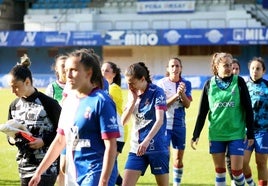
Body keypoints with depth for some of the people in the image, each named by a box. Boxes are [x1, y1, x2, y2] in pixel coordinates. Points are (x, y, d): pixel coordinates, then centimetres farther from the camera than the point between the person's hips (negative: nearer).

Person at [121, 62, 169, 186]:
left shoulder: (156, 92, -9)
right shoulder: (132, 94, 8)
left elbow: (159, 120, -20)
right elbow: (123, 121, 6)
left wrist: (146, 141, -33)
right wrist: (133, 100, -6)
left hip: (157, 147, -5)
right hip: (136, 148, 5)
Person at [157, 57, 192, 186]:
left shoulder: (186, 84, 3)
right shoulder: (161, 83, -5)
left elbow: (187, 104, -6)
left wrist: (182, 93, -23)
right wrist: (176, 95, -23)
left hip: (179, 125, 3)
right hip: (165, 124, -3)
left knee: (178, 159, 8)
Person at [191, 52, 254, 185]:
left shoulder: (239, 82, -3)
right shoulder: (209, 84, 1)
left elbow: (248, 108, -1)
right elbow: (202, 112, 7)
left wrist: (250, 133, -3)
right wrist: (196, 135, 5)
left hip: (236, 133, -2)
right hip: (216, 134, 2)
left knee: (237, 170, -4)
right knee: (219, 170, 7)